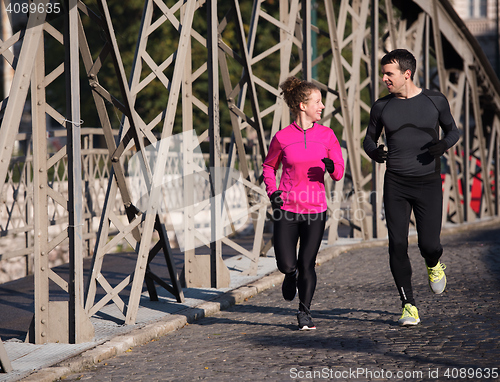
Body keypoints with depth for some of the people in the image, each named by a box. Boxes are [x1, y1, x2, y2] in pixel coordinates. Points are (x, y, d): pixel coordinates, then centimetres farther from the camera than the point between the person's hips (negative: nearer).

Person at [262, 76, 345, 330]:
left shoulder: (327, 135, 2)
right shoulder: (282, 137, -2)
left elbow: (339, 173, 5)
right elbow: (269, 167, 14)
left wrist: (331, 166, -18)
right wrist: (272, 191, -3)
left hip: (315, 209, 1)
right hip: (286, 208, -1)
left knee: (307, 265, 0)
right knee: (286, 265, -8)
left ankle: (305, 313, 19)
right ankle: (291, 276, 30)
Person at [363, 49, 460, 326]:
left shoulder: (435, 101, 0)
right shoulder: (381, 106, 4)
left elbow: (452, 130, 13)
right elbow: (369, 139, 15)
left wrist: (445, 144, -10)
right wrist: (374, 152, -9)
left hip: (428, 183, -1)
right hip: (395, 185, 1)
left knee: (429, 244, -5)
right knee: (397, 245, -8)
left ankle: (434, 265, 34)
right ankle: (408, 306, 3)